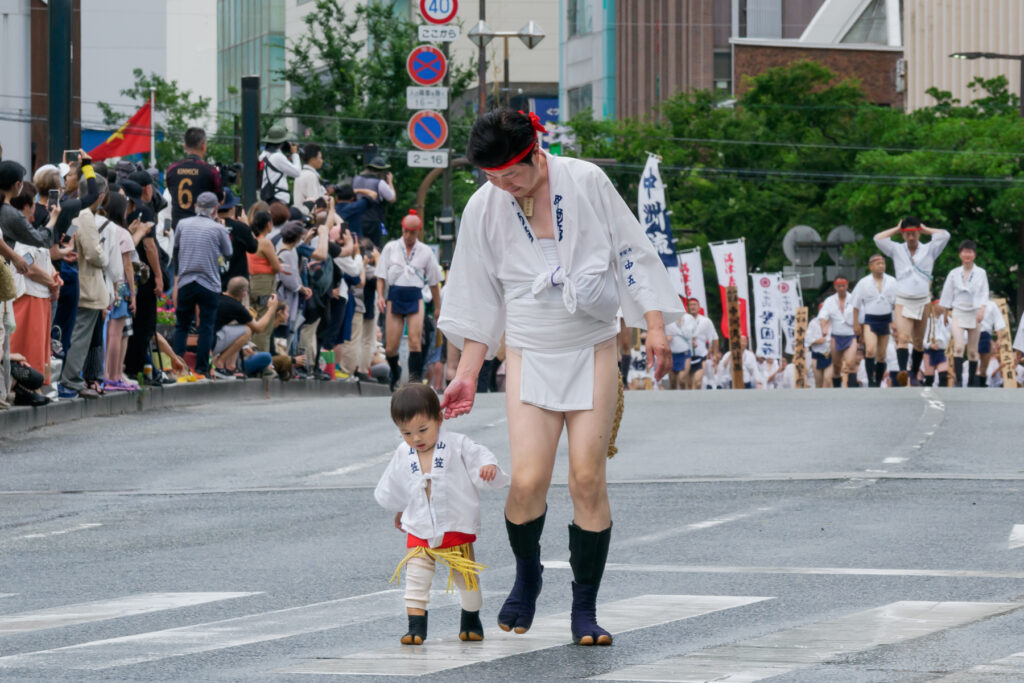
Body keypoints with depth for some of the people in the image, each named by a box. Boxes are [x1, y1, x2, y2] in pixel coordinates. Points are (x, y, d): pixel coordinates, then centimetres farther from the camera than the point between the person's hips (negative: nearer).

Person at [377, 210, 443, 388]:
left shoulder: (425, 252, 9)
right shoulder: (390, 248, 9)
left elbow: (434, 282, 14)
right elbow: (381, 275, 9)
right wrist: (380, 296, -6)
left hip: (415, 298, -1)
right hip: (394, 298, 1)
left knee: (415, 341, -17)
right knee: (391, 347, -1)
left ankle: (415, 378, -15)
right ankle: (395, 373, 25)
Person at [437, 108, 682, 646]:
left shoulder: (586, 182, -8)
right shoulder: (483, 209, -3)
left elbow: (632, 254, 0)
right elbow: (479, 301, 6)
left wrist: (655, 327, -5)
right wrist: (466, 375, 5)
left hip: (593, 350, -1)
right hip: (529, 355, 1)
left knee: (588, 480, -7)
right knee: (527, 481, -13)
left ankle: (584, 610, 4)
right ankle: (526, 577, 17)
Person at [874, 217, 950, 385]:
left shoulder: (929, 250, 9)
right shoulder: (897, 250, 9)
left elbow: (944, 235, -2)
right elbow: (878, 238, -1)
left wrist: (925, 229, 8)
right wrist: (897, 229, 9)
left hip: (923, 301, 2)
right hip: (902, 301, -2)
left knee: (918, 342, 8)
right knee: (902, 337, -20)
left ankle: (914, 374, 19)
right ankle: (903, 370, -36)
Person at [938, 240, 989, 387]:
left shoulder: (981, 273, 4)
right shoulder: (954, 273, 5)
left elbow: (985, 293, 1)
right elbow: (947, 294, 9)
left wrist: (982, 309, -13)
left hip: (975, 313, 0)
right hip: (958, 313, 0)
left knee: (973, 351, 5)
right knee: (958, 347, -16)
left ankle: (972, 382, 14)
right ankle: (958, 381, -19)